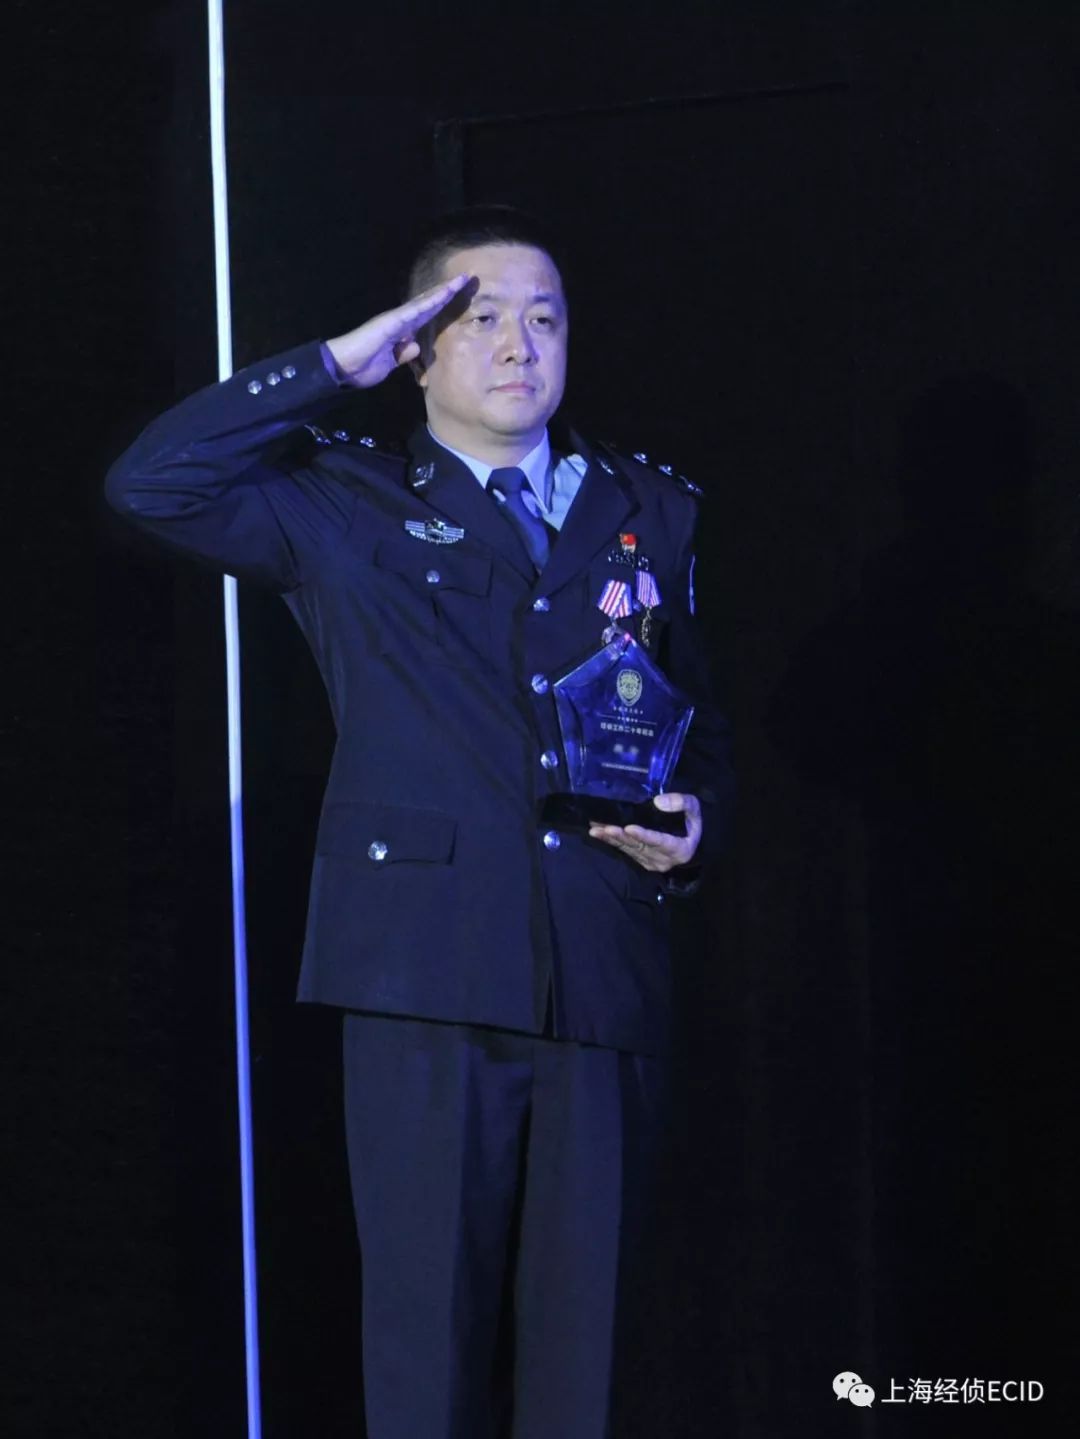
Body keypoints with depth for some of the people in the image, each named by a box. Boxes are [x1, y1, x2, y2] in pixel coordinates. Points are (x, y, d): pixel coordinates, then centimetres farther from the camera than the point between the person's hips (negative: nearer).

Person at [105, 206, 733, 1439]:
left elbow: (699, 722, 23)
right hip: (428, 975, -2)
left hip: (605, 981, 3)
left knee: (580, 1334, 3)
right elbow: (150, 482, -4)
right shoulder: (352, 512, 8)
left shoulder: (648, 513, 17)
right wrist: (339, 363, -3)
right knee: (431, 1336, -1)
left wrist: (693, 828, 1)